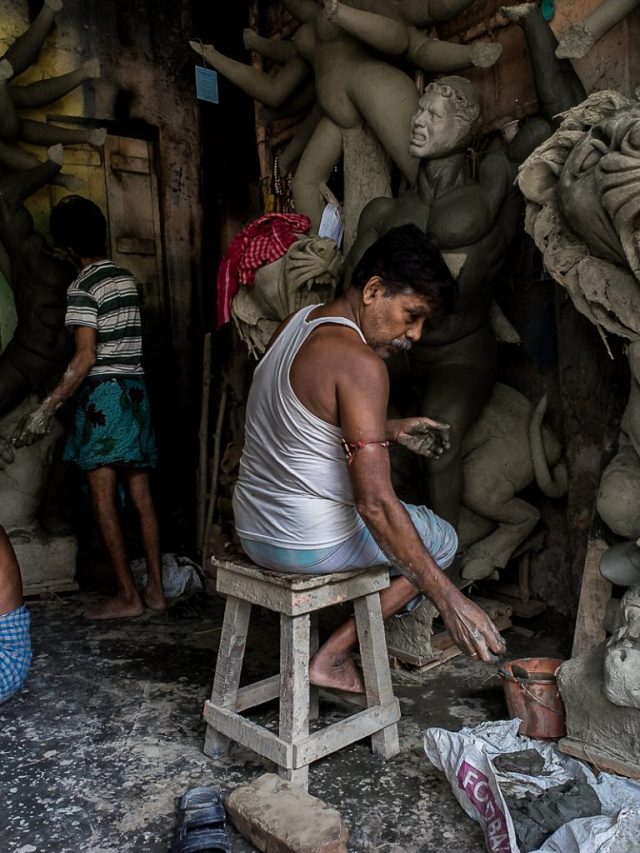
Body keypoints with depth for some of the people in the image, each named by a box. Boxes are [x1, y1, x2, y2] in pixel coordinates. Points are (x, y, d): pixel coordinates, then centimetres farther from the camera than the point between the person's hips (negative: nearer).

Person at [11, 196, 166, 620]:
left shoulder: (83, 287, -9)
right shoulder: (127, 278, 12)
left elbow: (86, 357, -15)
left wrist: (46, 409, -13)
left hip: (103, 392, -7)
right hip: (136, 390, 7)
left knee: (104, 497, -2)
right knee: (142, 495, 7)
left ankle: (128, 595, 2)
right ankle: (156, 589, 12)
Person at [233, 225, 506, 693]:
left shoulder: (296, 323, 4)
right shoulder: (359, 362, -23)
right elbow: (375, 504, -27)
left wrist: (393, 430, 15)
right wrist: (448, 597, -22)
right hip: (309, 544, -9)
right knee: (441, 540, 13)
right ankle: (331, 657, 9)